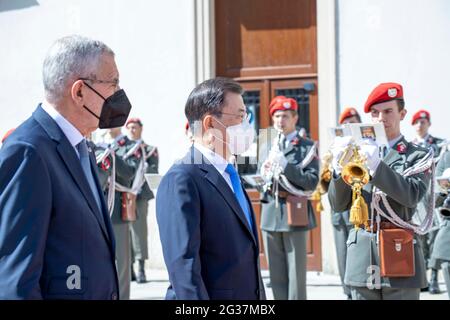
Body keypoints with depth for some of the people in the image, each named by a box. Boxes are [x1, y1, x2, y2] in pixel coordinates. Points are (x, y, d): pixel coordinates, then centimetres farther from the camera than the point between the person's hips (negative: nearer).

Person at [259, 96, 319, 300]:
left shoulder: (307, 147, 1)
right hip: (270, 216, 5)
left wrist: (285, 166, -18)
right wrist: (264, 176, -7)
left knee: (296, 274, -4)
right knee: (276, 275, 8)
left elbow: (312, 182, -9)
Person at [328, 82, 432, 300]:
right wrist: (339, 167, -12)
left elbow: (412, 195, -14)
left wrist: (377, 165, -24)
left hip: (400, 253, -3)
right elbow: (338, 205, 6)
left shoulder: (418, 156, 5)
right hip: (362, 255, 3)